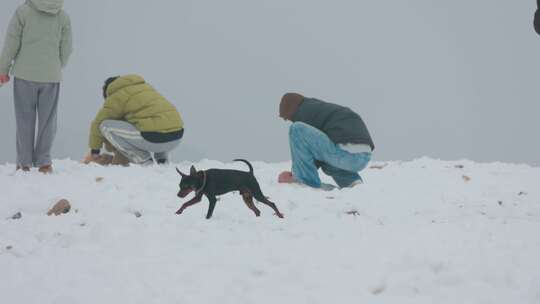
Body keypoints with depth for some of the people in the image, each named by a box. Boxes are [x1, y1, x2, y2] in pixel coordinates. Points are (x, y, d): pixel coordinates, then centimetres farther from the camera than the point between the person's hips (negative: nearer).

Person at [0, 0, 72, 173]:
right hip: (52, 76, 1)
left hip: (25, 75, -1)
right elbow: (66, 50, 6)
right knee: (47, 120, 8)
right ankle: (43, 162, 6)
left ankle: (24, 163, 8)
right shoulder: (63, 16, 1)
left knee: (25, 120, 6)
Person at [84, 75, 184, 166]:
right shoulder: (145, 87, 30)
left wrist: (94, 152, 26)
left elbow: (98, 124, 11)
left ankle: (143, 161, -1)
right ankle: (162, 159, 18)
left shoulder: (116, 97, 5)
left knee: (105, 126, 2)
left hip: (156, 139, -8)